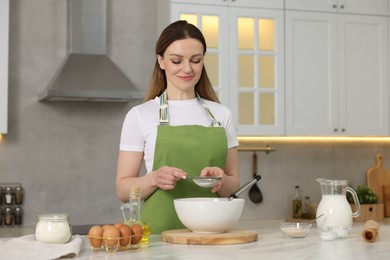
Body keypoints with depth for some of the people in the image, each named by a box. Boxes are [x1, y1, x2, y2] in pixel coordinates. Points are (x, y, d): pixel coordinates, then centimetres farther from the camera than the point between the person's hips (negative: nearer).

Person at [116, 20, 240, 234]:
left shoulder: (221, 115, 10)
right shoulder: (139, 116, 2)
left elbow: (234, 183, 13)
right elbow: (123, 189, 1)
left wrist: (220, 181, -8)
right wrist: (154, 179, -17)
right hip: (160, 232, -2)